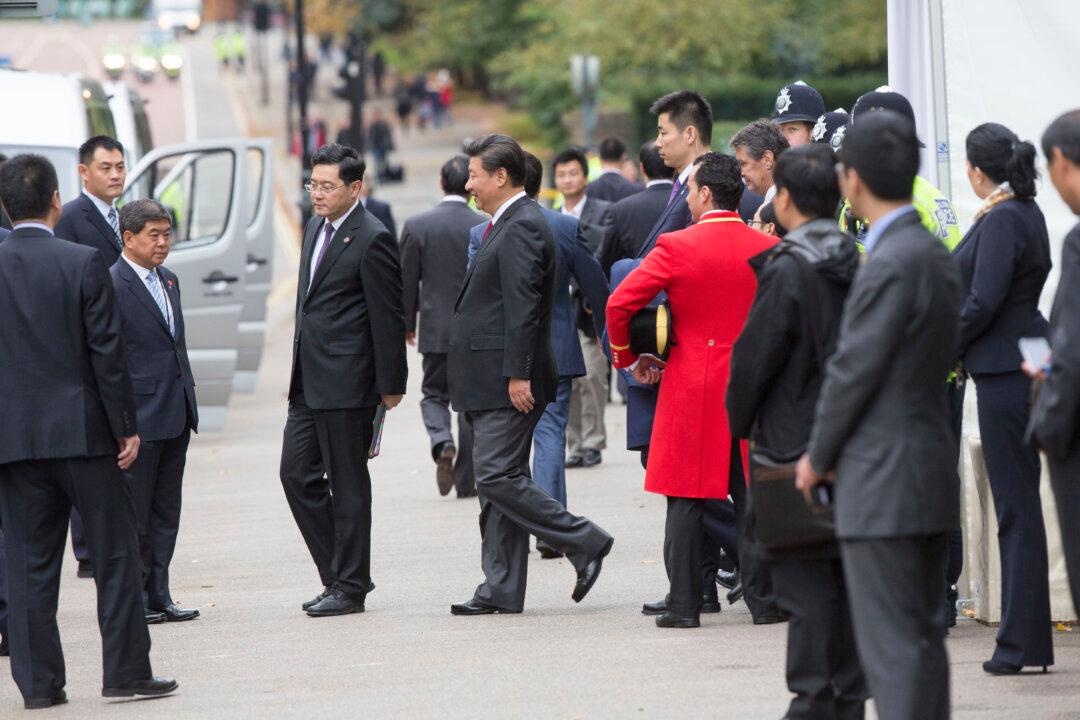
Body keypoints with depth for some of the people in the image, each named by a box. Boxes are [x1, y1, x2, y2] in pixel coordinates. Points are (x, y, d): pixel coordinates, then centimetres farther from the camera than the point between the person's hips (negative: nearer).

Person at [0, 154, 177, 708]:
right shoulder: (83, 264, -9)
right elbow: (107, 352, -9)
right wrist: (126, 427, -2)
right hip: (82, 430, -3)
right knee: (115, 554, 6)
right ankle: (126, 671, 7)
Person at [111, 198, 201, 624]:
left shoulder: (169, 281, 14)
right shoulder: (110, 285, -12)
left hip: (175, 413, 8)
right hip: (140, 416, -8)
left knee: (166, 509, 10)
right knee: (134, 510, -1)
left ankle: (157, 593, 14)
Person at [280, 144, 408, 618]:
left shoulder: (372, 240, -13)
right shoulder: (316, 228, 14)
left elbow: (388, 316, -13)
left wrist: (391, 384, -13)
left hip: (347, 382, -9)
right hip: (309, 382, 9)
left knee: (347, 482, -1)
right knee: (297, 473, 7)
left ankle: (350, 587, 6)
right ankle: (339, 574, 17)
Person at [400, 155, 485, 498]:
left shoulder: (417, 226, -6)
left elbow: (407, 282, 0)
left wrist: (407, 325, 12)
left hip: (436, 329, 0)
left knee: (434, 394, 16)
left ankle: (442, 442, -13)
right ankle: (466, 480, 9)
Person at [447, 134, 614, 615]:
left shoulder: (521, 226, -14)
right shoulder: (509, 224, 18)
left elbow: (523, 306, -21)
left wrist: (517, 375, -24)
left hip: (508, 383, -11)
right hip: (493, 382, 11)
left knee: (497, 479, -13)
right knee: (499, 484, 9)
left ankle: (584, 543, -5)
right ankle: (501, 590, 9)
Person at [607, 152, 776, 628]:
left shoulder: (677, 247, -9)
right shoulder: (768, 249, 1)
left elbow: (619, 305, -10)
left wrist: (628, 357, 5)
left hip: (691, 387, -3)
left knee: (686, 499, 2)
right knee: (753, 495, 9)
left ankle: (684, 603, 0)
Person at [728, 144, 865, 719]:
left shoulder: (788, 270, -15)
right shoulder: (858, 262, 5)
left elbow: (755, 356, -12)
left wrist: (741, 422, 4)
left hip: (796, 442, -7)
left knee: (804, 579, -3)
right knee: (846, 574, 11)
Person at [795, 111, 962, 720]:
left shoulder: (891, 265, -18)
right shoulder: (938, 256, 11)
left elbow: (853, 372, -16)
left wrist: (817, 458, -2)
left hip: (883, 485, -9)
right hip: (934, 470, 9)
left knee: (891, 646, -7)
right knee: (923, 637, 13)